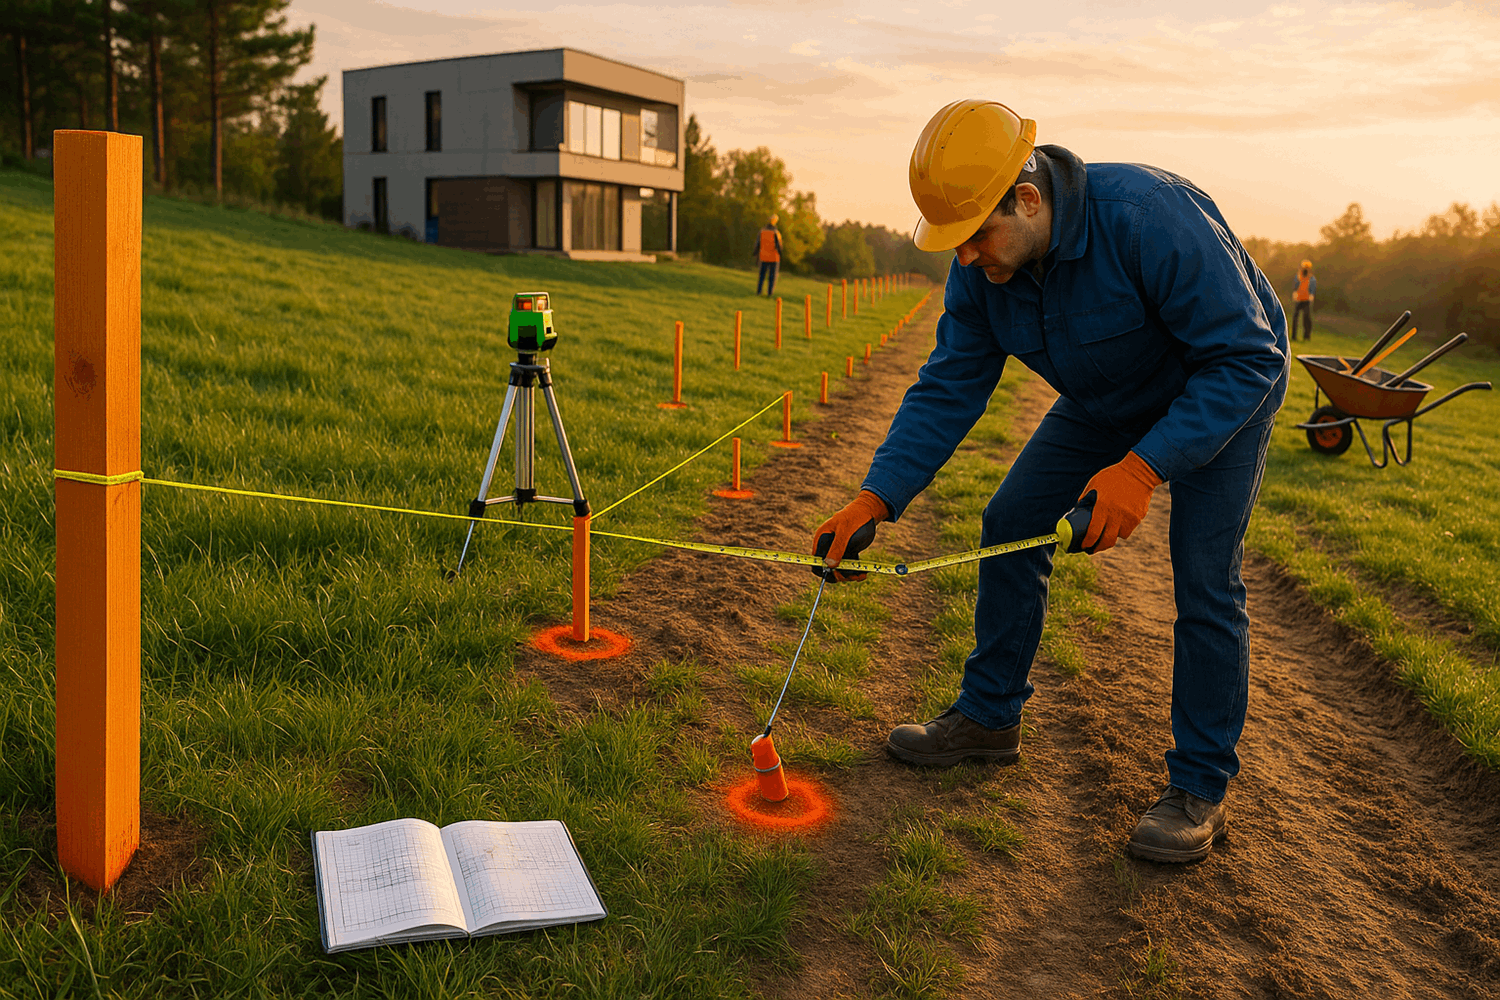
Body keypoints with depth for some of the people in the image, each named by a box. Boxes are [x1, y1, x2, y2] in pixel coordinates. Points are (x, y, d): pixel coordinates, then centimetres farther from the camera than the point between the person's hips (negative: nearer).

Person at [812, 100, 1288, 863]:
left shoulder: (1147, 215, -38)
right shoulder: (982, 269, -18)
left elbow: (1247, 356, -34)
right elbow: (948, 388, -14)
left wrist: (1146, 465, -43)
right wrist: (877, 497, -25)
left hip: (1225, 391, -6)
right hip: (1105, 400, 6)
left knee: (1204, 575, -15)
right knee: (1011, 525, 1)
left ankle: (1200, 787, 1)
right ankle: (989, 716, 17)